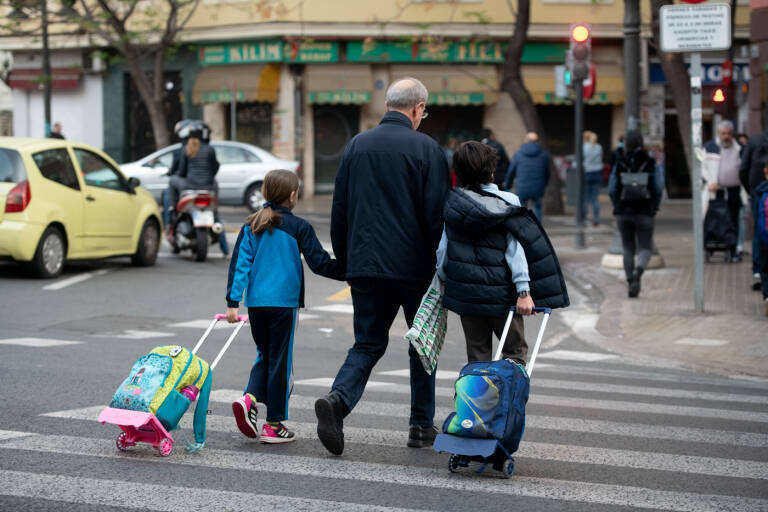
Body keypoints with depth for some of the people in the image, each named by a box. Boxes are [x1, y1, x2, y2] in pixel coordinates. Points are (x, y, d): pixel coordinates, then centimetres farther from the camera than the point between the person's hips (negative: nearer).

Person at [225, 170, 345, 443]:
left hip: (255, 302, 4)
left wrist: (233, 301, 3)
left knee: (264, 355, 19)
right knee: (280, 359, 3)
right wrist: (348, 272, 8)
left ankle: (249, 398, -6)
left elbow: (240, 263, 3)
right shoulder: (299, 227, -4)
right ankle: (274, 425, 7)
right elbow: (319, 263, -4)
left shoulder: (251, 226, 7)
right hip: (283, 301, -4)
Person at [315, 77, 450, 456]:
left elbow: (339, 210, 11)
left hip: (364, 265, 4)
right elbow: (436, 213, -11)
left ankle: (338, 399, -17)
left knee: (368, 343, 9)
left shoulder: (356, 145, 7)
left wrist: (345, 260, 20)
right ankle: (421, 425, 16)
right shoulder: (425, 148, -8)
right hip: (414, 267, -4)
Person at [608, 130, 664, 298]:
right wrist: (654, 206, 11)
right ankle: (638, 271, -24)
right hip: (645, 213, -1)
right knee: (645, 248, 6)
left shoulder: (619, 165, -1)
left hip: (623, 212, 1)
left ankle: (631, 283, 9)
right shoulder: (652, 164, -3)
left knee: (628, 248, 13)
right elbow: (659, 188, -5)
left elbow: (612, 190, -1)